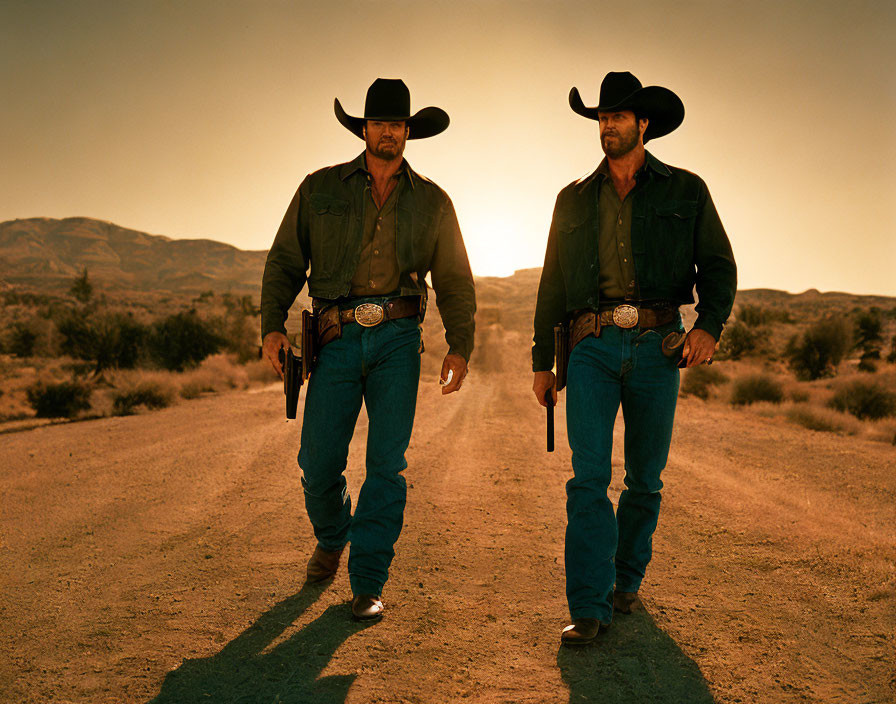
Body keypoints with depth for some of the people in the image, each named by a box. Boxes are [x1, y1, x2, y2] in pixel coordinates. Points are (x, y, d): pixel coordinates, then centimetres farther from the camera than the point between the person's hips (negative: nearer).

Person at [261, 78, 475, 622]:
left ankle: (369, 583, 6)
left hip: (398, 338, 0)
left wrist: (460, 347, 1)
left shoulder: (431, 202, 11)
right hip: (336, 338, 0)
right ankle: (331, 539, 33)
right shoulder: (321, 189, 9)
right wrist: (272, 325, -4)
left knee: (387, 464, -5)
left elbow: (455, 281, 12)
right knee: (319, 463, 0)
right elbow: (285, 261, 9)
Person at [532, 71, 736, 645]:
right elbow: (552, 286, 16)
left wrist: (710, 325, -14)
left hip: (657, 345, 0)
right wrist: (543, 361, 12)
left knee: (645, 479, 8)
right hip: (593, 346, 0)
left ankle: (627, 579, 28)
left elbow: (718, 266, 6)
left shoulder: (685, 190, 11)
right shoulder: (574, 200, 16)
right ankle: (589, 609, -5)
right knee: (588, 478, -9)